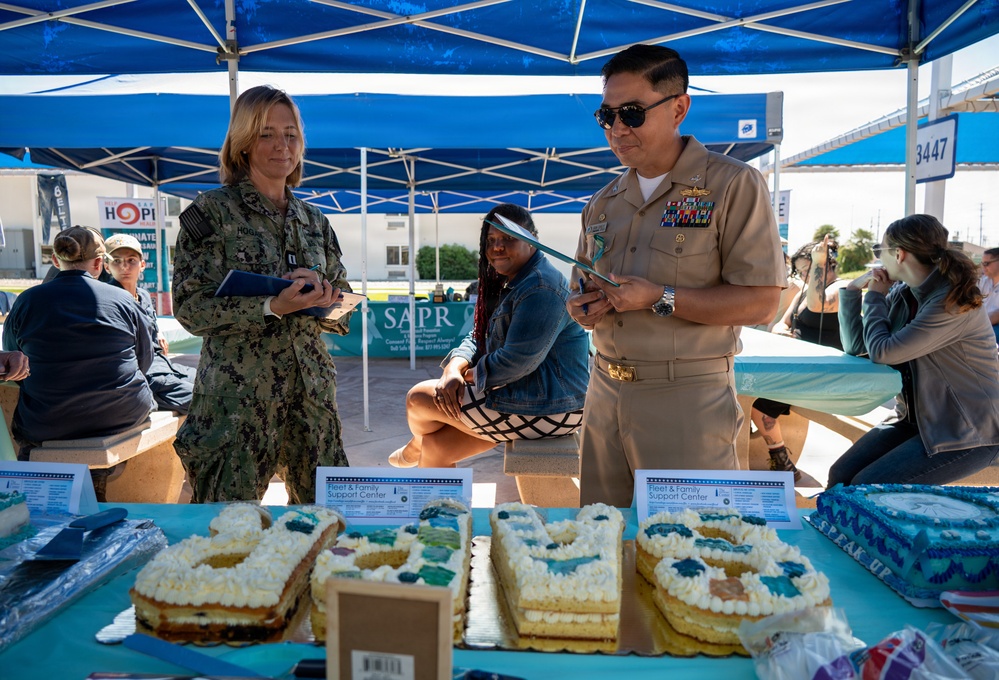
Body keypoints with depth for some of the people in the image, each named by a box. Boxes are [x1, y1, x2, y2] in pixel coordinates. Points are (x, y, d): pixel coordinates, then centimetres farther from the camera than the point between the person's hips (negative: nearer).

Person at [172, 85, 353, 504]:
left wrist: (320, 302, -11)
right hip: (237, 396, -4)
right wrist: (272, 306, -22)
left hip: (311, 393, 5)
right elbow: (191, 308, -9)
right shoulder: (211, 211, -2)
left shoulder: (315, 222, 12)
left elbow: (344, 314, 11)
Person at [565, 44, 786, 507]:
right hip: (605, 393, 6)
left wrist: (659, 299, -18)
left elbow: (761, 302, -11)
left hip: (688, 399, -5)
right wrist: (584, 308, -3)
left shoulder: (733, 186, -5)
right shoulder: (603, 203, 13)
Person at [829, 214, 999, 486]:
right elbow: (855, 346, 2)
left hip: (967, 433, -7)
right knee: (840, 476, -5)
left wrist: (875, 297, -10)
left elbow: (882, 352, -26)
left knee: (865, 488, -18)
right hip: (916, 419, 7)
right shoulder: (902, 294, 2)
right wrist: (851, 290, -5)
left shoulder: (954, 301, -22)